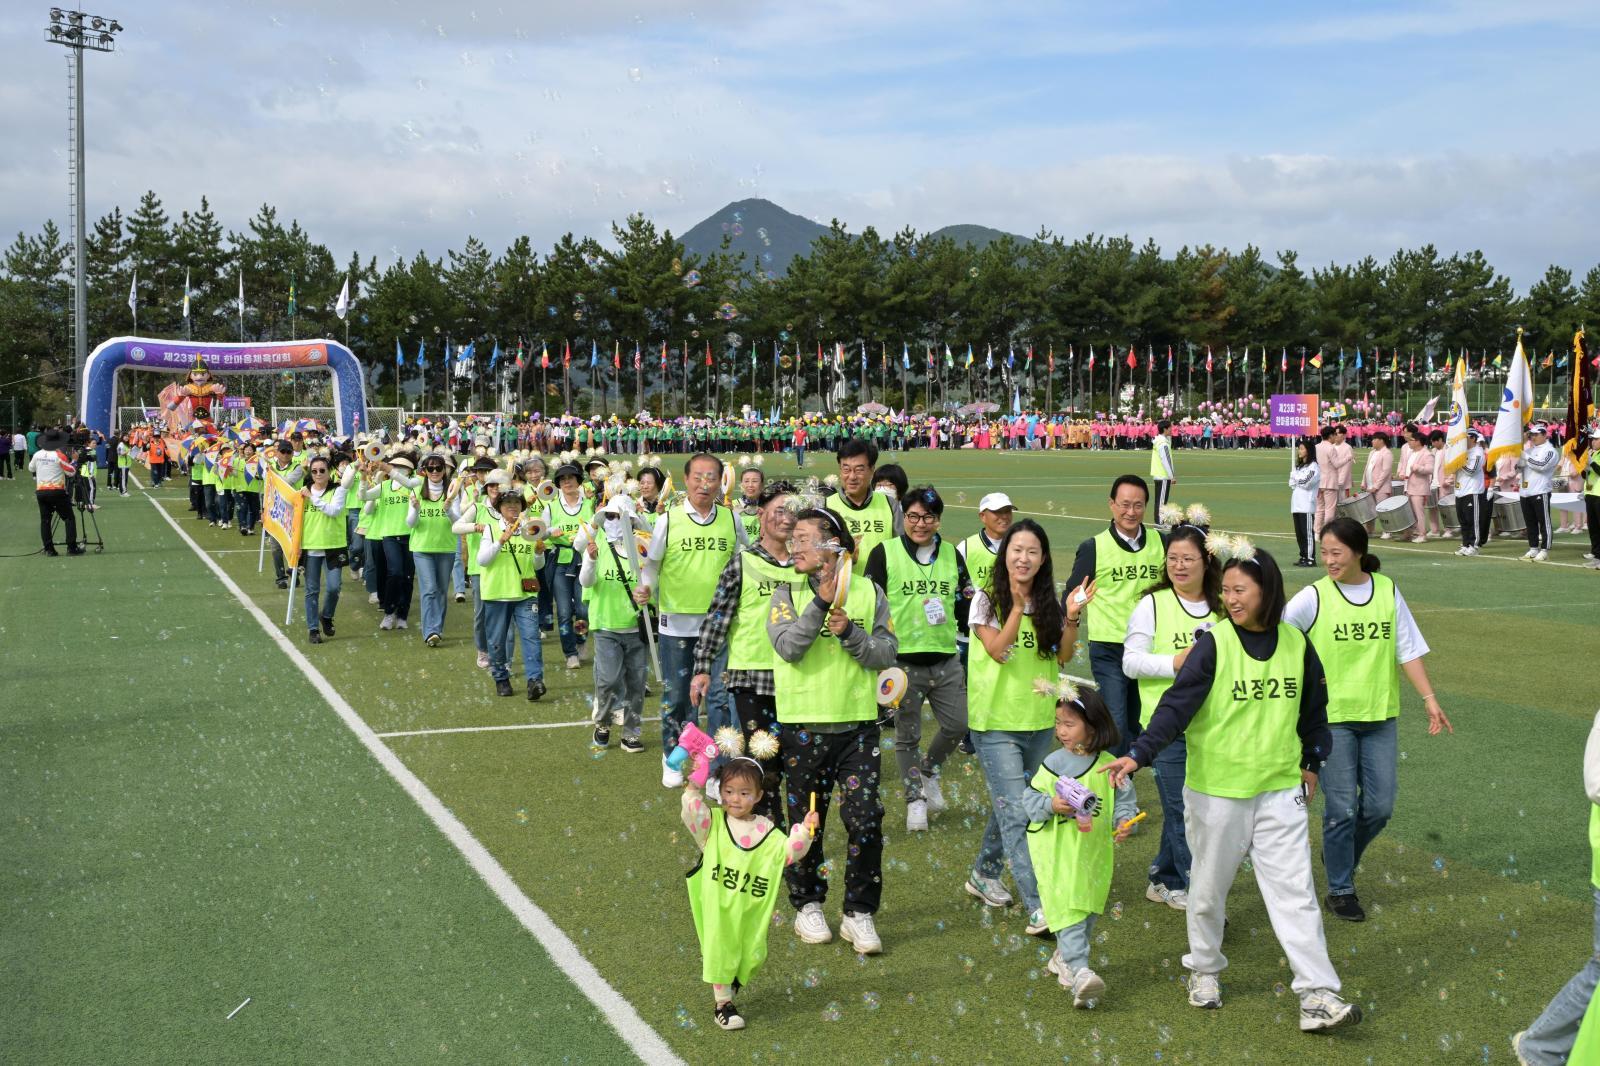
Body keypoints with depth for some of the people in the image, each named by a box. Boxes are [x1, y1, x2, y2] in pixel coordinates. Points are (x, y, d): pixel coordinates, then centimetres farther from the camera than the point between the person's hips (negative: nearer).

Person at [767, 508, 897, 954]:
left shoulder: (868, 592, 2)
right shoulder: (787, 594, 0)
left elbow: (886, 654, -3)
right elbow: (788, 647, -17)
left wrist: (850, 633, -18)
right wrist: (822, 602, -22)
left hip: (858, 725, 0)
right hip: (804, 726, 0)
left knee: (865, 820, -5)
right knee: (806, 821, 10)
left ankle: (859, 913, 9)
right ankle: (808, 905, 28)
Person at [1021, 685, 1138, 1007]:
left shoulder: (1108, 765, -1)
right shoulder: (1053, 764, -7)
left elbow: (1123, 798, 7)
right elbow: (1030, 799, -4)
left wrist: (1123, 821, -11)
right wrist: (1051, 805, -23)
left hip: (1095, 853, 4)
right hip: (1059, 854, -4)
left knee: (1088, 909, 15)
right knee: (1068, 910, -12)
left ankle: (1065, 957, 36)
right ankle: (1080, 972, -20)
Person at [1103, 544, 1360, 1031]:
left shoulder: (1295, 644, 2)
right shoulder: (1213, 645, -10)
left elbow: (1313, 707, 18)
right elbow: (1176, 705, -18)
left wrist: (1311, 762, 21)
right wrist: (1138, 754, -30)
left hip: (1280, 790, 2)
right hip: (1216, 789, -2)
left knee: (1294, 890, -2)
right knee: (1209, 887, 11)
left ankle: (1317, 996, 0)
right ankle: (1204, 970, 33)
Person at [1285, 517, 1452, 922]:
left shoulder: (1387, 590, 3)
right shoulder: (1314, 597, -7)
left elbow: (1408, 649, 6)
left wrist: (1429, 699, 1)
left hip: (1380, 715, 4)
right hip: (1331, 717, -3)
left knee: (1379, 806, 6)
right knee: (1342, 808, -2)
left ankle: (1339, 856, 34)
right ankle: (1340, 890, 14)